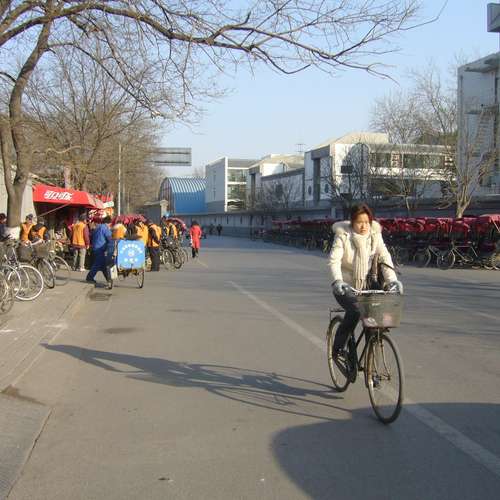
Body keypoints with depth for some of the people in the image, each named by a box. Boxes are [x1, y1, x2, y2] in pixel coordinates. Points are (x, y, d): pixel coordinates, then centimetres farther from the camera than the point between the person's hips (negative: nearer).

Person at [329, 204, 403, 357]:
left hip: (365, 285, 4)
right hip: (344, 286, -4)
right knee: (354, 311, -26)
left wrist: (392, 280, -29)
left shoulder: (375, 235, -4)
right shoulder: (343, 236, -13)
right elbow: (334, 260, -25)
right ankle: (338, 349, -8)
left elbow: (384, 257, -12)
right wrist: (338, 281, -44)